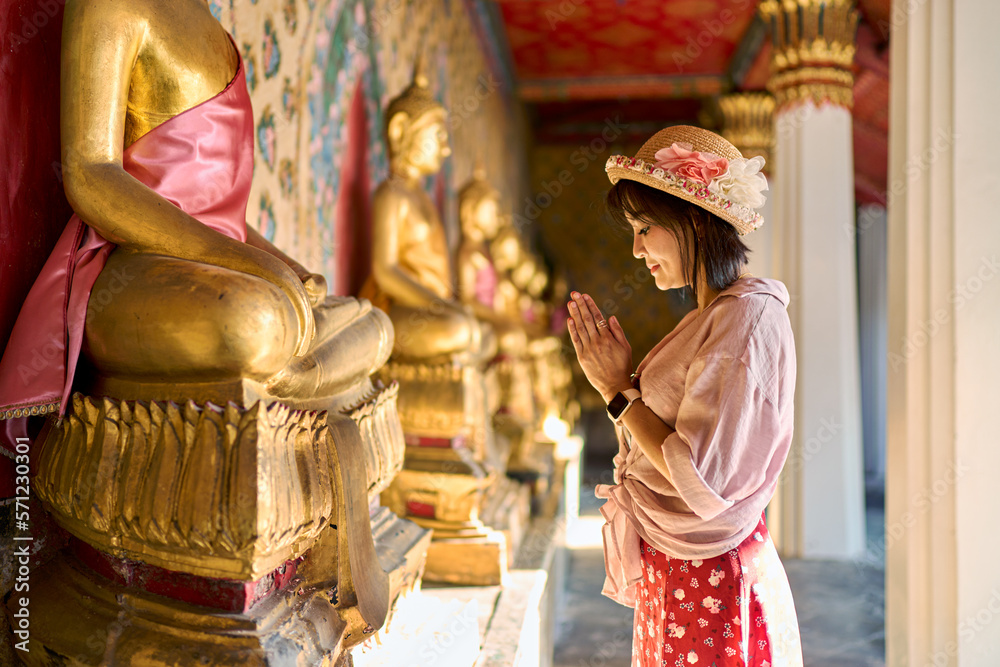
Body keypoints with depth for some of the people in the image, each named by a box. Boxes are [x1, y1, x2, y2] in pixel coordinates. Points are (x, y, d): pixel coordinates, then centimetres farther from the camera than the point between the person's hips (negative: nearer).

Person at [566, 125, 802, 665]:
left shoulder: (748, 318, -21)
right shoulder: (712, 315, 7)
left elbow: (701, 481, -24)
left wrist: (621, 389, -16)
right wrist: (618, 373, -1)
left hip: (710, 586, -8)